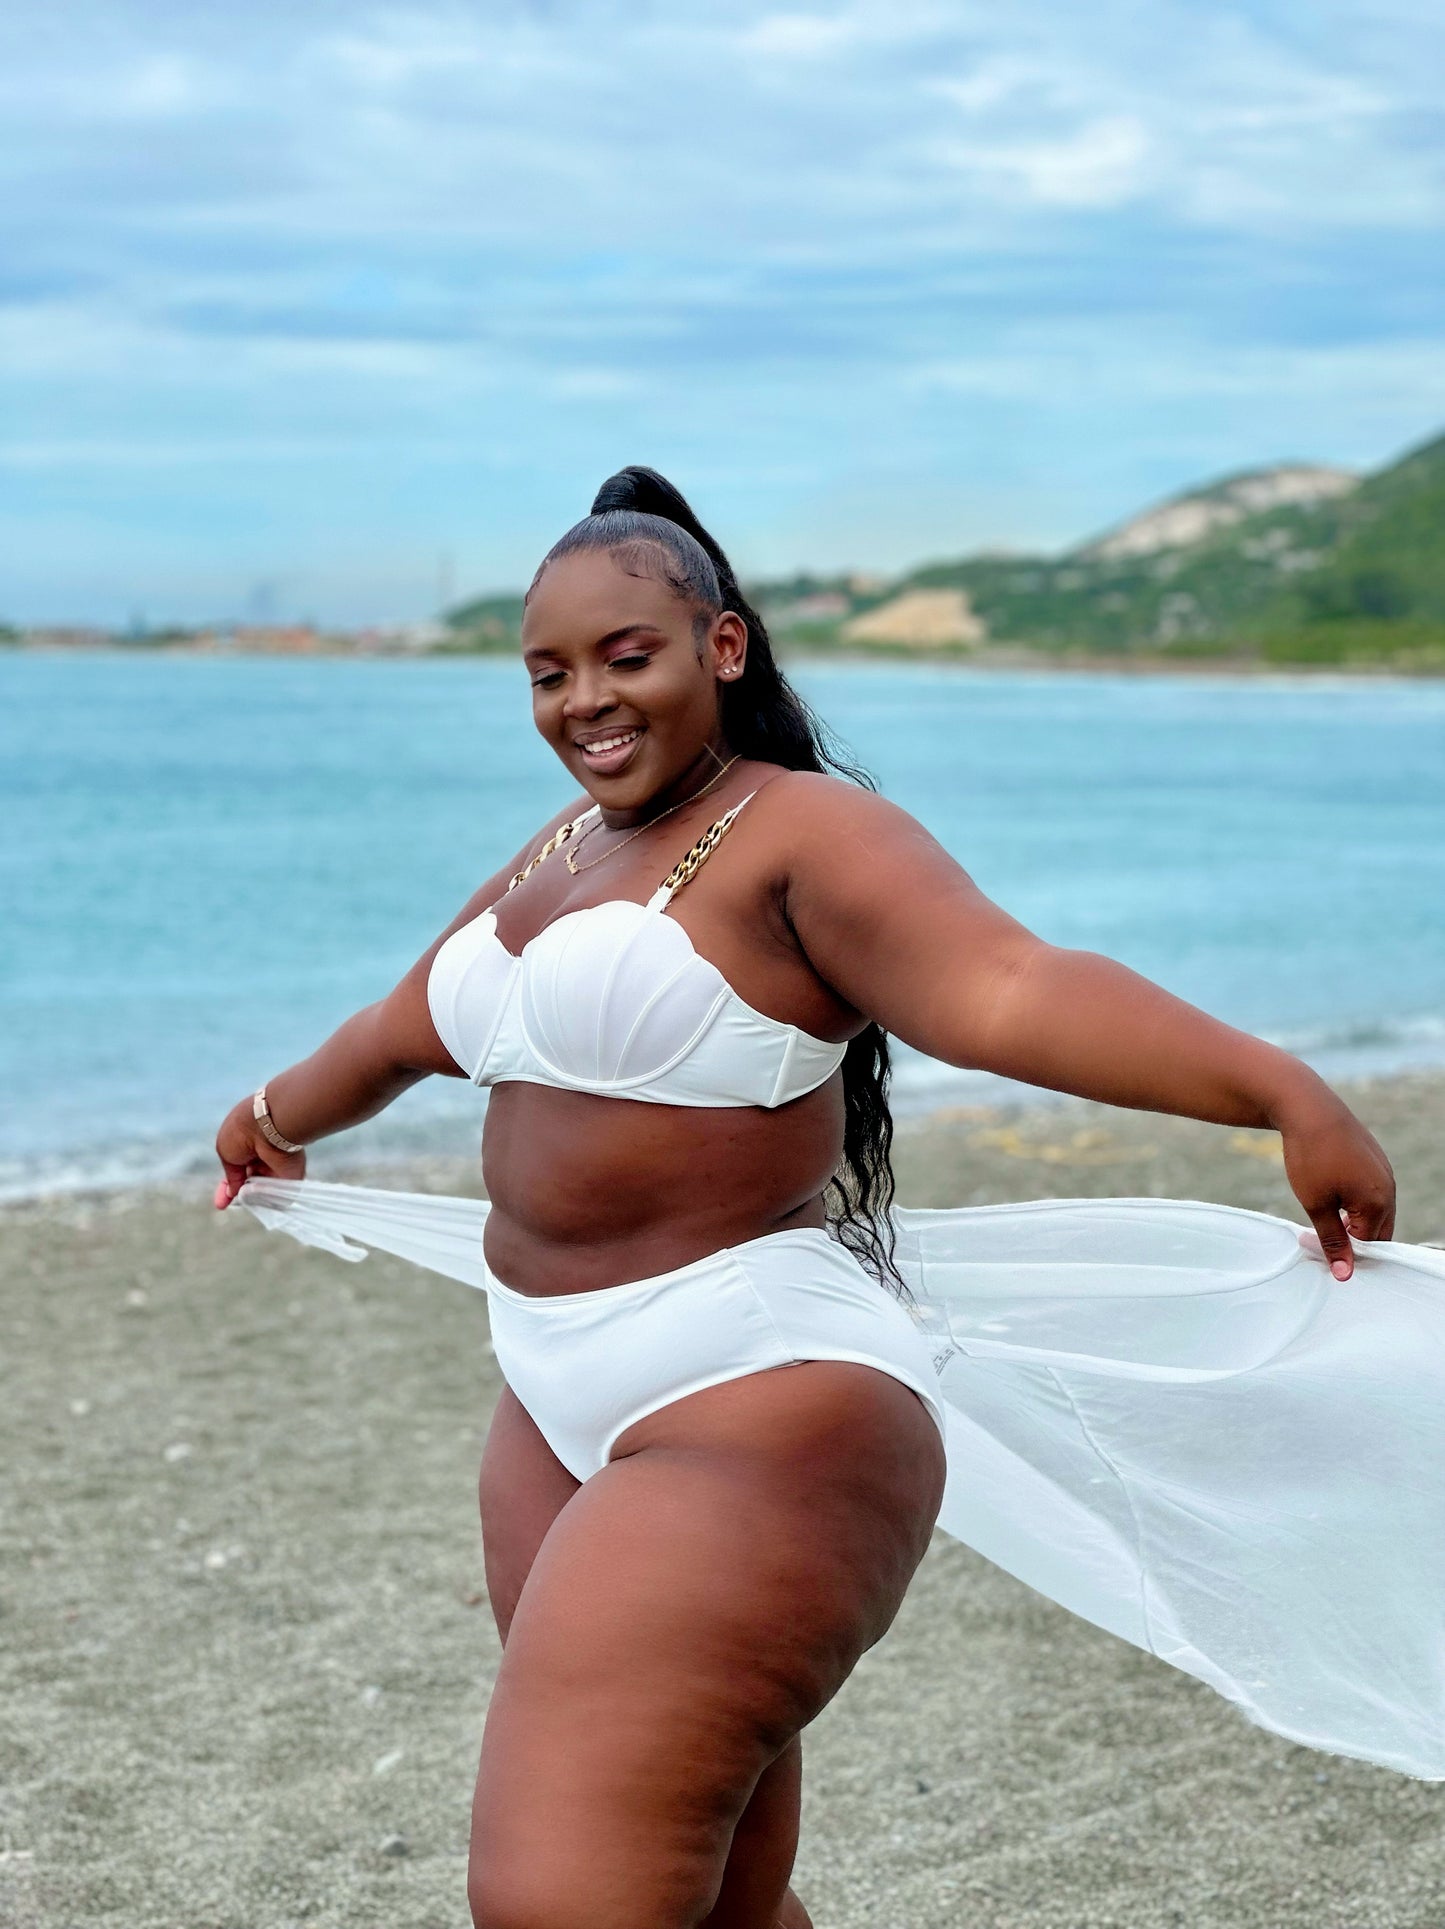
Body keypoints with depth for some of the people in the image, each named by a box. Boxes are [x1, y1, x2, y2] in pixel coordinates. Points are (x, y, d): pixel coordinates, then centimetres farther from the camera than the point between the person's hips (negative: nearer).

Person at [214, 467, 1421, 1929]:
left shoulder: (798, 833, -10)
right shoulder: (565, 852, 16)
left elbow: (1005, 988, -27)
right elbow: (410, 1028, 34)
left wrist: (1277, 1091, -42)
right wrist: (277, 1120, 51)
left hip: (755, 1407, -9)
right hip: (566, 1412, 9)